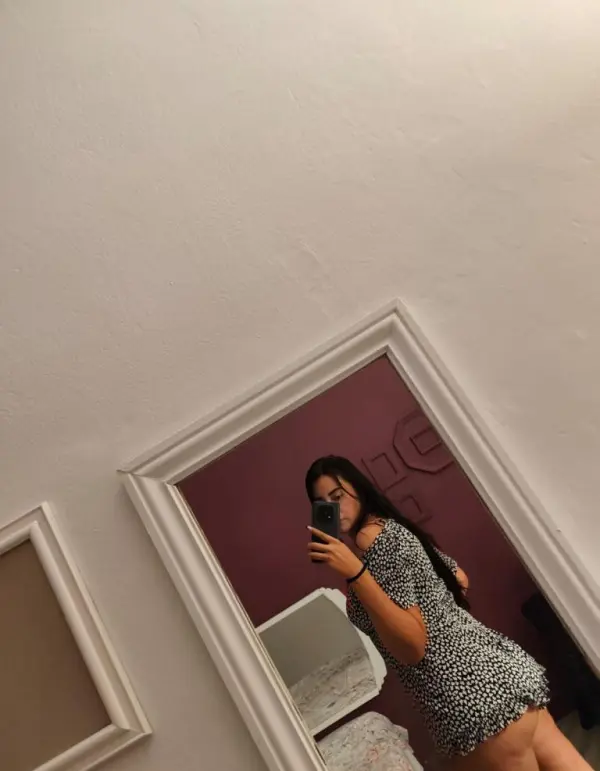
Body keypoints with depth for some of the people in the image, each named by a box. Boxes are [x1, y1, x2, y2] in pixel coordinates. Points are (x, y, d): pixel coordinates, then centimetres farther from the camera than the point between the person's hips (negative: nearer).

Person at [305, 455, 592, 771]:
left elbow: (412, 646, -22)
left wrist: (355, 573, -29)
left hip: (473, 693, -10)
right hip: (491, 671, 10)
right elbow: (461, 581, 22)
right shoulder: (392, 529, 11)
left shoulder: (376, 541, -18)